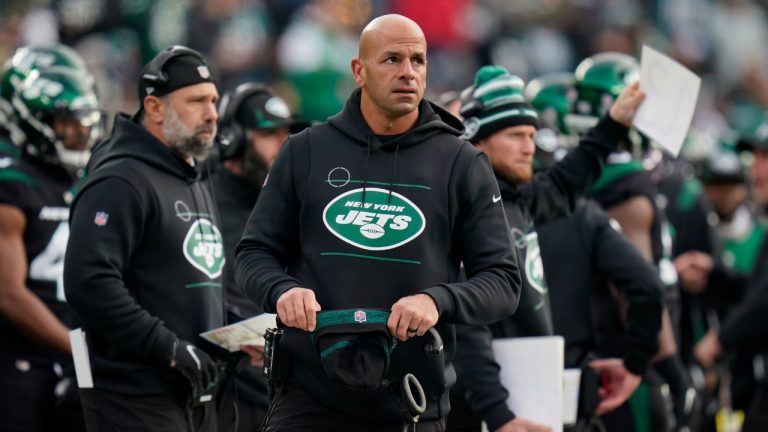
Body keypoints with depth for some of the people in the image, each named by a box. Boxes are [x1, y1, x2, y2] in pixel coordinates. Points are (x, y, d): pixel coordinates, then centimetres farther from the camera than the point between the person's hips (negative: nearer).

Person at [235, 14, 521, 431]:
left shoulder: (462, 165, 4)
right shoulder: (306, 151, 7)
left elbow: (502, 280, 2)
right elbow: (254, 252, 11)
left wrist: (438, 301, -19)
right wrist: (282, 290, -12)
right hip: (308, 396, 0)